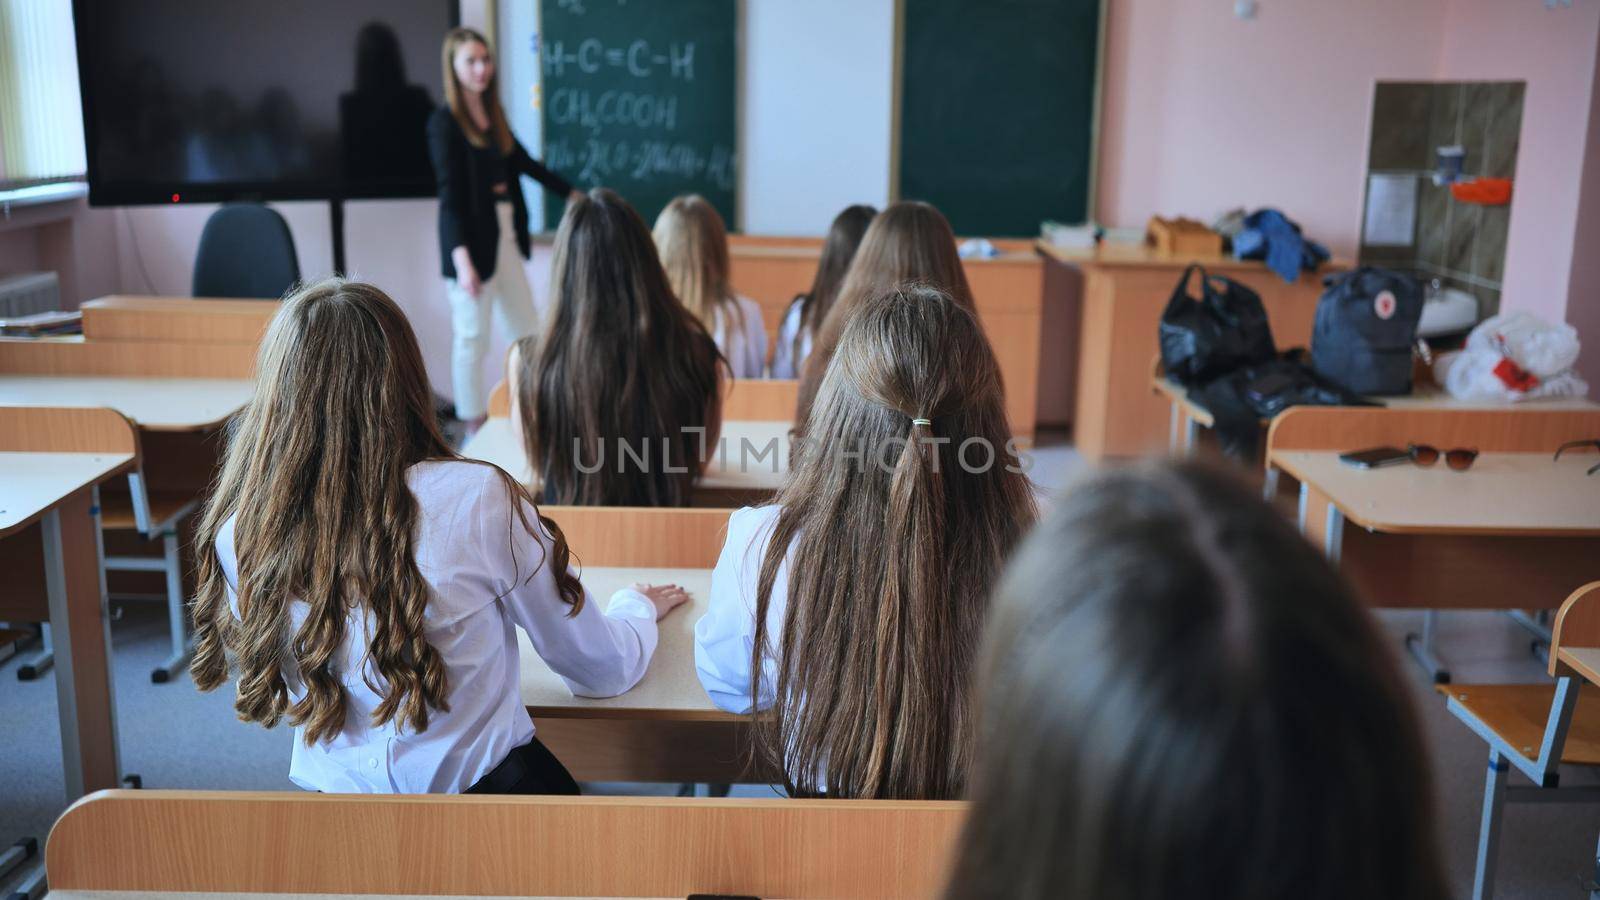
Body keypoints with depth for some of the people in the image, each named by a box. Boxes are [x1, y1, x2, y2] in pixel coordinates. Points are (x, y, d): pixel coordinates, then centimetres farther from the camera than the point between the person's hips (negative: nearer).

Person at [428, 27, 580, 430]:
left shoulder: (493, 114, 9)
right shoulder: (443, 122, -11)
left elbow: (524, 163, 24)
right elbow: (449, 196, -17)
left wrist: (571, 193, 32)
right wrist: (462, 257, -26)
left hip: (505, 237, 8)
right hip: (472, 242, -8)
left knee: (527, 331, 12)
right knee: (472, 337, 1)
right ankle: (474, 428, 13)